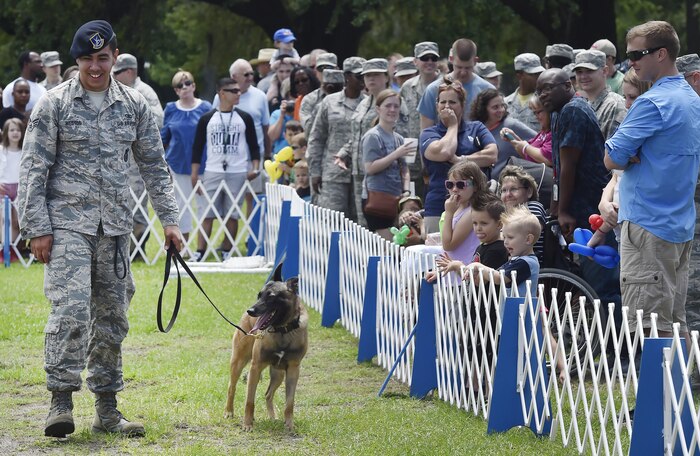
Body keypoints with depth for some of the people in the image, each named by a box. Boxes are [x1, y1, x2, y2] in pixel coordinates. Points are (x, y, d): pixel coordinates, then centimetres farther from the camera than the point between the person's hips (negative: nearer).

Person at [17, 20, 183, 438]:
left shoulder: (135, 105, 8)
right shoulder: (54, 105, -2)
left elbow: (155, 166, 13)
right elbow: (34, 169, -3)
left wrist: (169, 219, 6)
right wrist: (38, 228, -9)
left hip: (115, 225, 4)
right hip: (68, 222, -4)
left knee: (113, 316, 7)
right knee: (71, 309, -18)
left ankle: (107, 408, 15)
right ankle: (62, 400, -12)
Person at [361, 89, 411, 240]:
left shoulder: (398, 138, 16)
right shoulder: (373, 136, -5)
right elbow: (370, 168, -14)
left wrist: (406, 191, 5)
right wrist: (396, 154, -16)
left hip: (395, 198, 7)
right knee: (387, 244, -12)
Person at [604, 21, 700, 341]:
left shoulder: (652, 103, -15)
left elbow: (612, 159, -15)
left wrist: (630, 157, 5)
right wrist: (636, 156, 4)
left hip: (648, 224, -9)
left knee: (651, 325, -8)